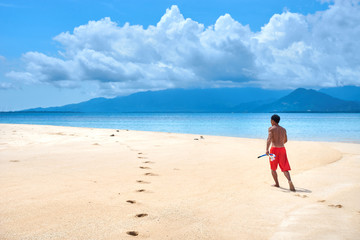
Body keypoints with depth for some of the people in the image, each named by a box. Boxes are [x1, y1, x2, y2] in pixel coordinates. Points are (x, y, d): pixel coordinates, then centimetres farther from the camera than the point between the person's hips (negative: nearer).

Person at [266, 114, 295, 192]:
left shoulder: (271, 128, -2)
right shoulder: (283, 129, 14)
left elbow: (269, 139, -19)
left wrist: (267, 149, -30)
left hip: (274, 149, -4)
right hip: (282, 148, 4)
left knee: (273, 168, 15)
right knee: (285, 168, 4)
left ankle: (277, 183, 20)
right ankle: (289, 181, -21)